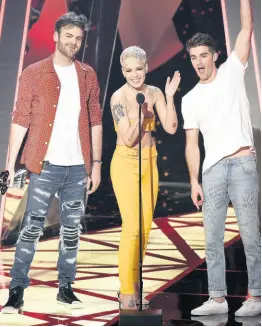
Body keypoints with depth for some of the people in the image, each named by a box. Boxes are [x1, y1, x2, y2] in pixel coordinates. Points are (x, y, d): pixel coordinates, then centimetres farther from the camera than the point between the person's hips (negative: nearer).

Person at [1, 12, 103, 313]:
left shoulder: (88, 75, 10)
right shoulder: (34, 73, 0)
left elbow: (95, 120, 11)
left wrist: (96, 162, 6)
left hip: (78, 166, 3)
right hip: (46, 165, -3)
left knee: (72, 229, 9)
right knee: (31, 227, -2)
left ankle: (65, 288, 21)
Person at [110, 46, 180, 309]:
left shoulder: (154, 93, 2)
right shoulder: (119, 97, -13)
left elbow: (171, 128, -5)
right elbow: (129, 139, -17)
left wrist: (170, 97, -13)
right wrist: (141, 112, -29)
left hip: (149, 164, 6)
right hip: (125, 164, -5)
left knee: (145, 228, 9)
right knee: (132, 228, -10)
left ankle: (134, 283, 24)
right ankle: (126, 292, 1)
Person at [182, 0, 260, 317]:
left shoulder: (232, 72, 9)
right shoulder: (190, 99, 14)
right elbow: (192, 144, 10)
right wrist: (194, 181, 2)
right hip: (212, 170, 4)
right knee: (212, 239, 5)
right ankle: (217, 298, 14)